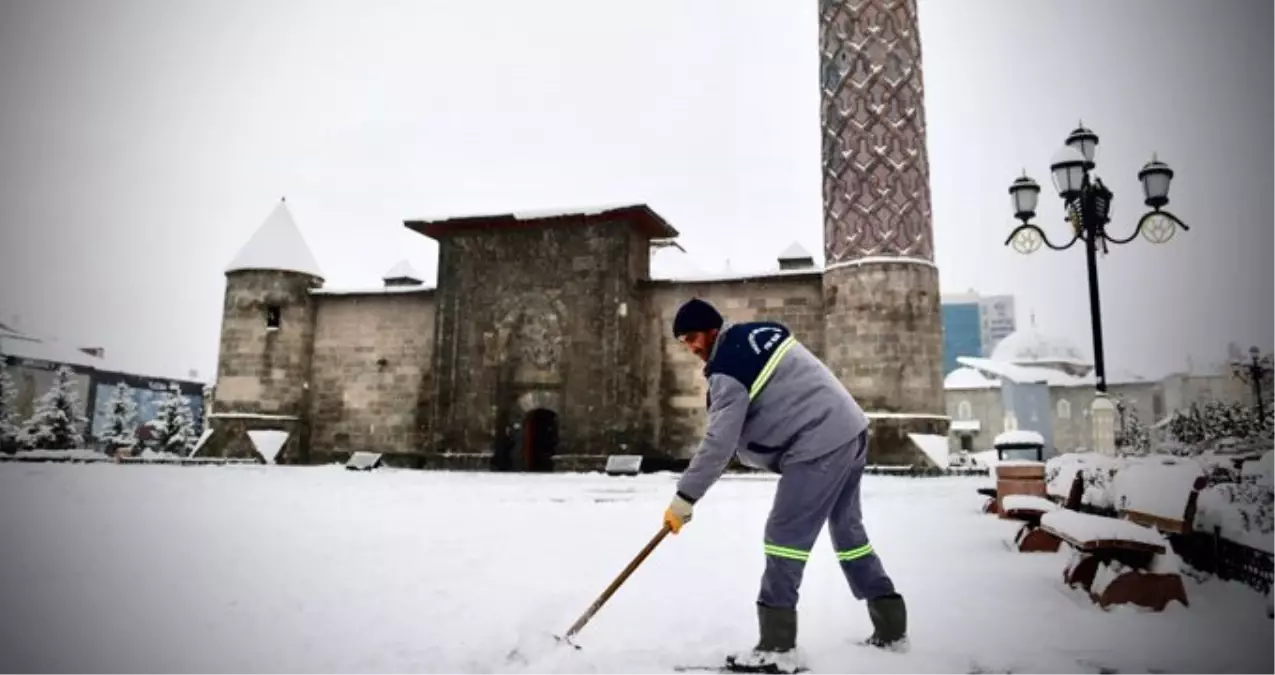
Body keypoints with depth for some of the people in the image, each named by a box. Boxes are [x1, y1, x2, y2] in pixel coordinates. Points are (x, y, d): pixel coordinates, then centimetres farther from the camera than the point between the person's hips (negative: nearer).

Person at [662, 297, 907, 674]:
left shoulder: (727, 370, -14)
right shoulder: (761, 332, 12)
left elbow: (719, 443, -18)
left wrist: (685, 498, -11)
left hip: (819, 445, -10)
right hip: (851, 430, 10)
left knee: (784, 535, -6)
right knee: (847, 528, 20)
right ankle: (891, 627, 30)